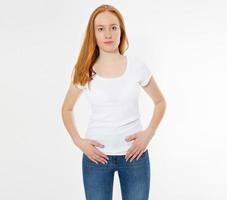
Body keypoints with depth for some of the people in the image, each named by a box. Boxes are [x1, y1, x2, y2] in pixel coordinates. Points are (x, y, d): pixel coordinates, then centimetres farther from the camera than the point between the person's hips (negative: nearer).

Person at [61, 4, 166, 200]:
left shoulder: (137, 66, -4)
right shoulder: (85, 72, -3)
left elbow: (160, 102, 9)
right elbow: (67, 109, 11)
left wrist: (149, 133, -5)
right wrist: (78, 141, -3)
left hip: (134, 153, 0)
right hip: (96, 156, 0)